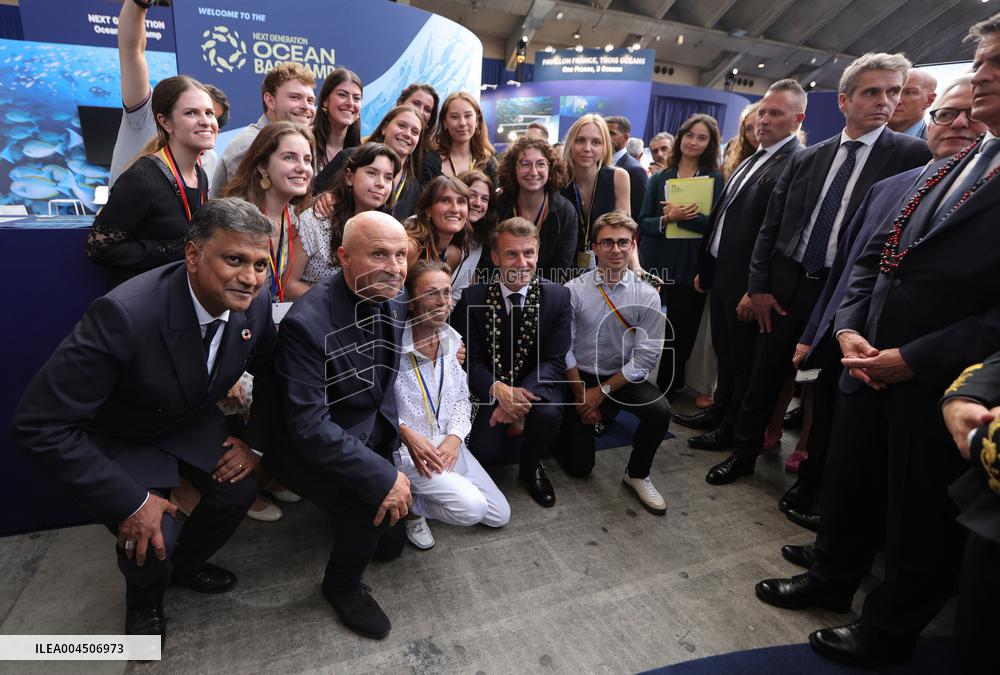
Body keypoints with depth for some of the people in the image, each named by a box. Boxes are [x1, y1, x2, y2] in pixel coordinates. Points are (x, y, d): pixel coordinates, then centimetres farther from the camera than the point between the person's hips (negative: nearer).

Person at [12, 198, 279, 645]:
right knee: (151, 538, -20)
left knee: (239, 490, -10)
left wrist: (255, 441, -8)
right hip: (121, 437, -5)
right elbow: (39, 426, -33)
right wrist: (130, 502, -31)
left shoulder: (255, 303, -20)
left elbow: (270, 372, 1)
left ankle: (185, 563, 25)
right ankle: (145, 598, 20)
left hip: (191, 421, 5)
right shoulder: (125, 315, -38)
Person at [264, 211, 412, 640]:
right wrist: (382, 477, -32)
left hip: (371, 435, 7)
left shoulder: (394, 305, -8)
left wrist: (398, 430, -6)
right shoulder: (308, 322, -31)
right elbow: (309, 426, -32)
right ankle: (343, 585, 3)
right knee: (371, 495, -28)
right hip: (309, 447, -6)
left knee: (390, 541, 9)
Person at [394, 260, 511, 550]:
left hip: (449, 444, 7)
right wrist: (407, 434, -23)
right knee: (472, 507, -23)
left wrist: (455, 436, -7)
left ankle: (434, 487, 23)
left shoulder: (453, 341, 1)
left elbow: (462, 397, 8)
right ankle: (409, 505, 3)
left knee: (500, 516, 8)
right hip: (407, 449, -6)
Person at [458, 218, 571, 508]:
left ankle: (531, 468, 1)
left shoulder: (558, 296, -8)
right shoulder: (474, 297, -7)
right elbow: (472, 359, -7)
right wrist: (498, 390, -28)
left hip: (536, 386, 0)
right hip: (489, 390, 1)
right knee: (483, 451, -20)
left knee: (548, 413, -33)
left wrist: (520, 398, -28)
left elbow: (554, 361, -12)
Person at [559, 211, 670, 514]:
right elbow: (564, 348, -8)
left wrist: (603, 391, -14)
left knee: (660, 410, -29)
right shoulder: (573, 291, -11)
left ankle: (637, 475, -1)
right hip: (580, 377, -1)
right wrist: (581, 394, -10)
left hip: (624, 379, 1)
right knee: (579, 465, -4)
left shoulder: (647, 296, -9)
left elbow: (645, 358, -11)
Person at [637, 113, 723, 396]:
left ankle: (667, 391, 25)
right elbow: (642, 223, 2)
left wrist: (681, 217, -19)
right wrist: (667, 218, -16)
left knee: (681, 336, 7)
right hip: (656, 266, 2)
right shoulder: (659, 179, 9)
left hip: (691, 269, -1)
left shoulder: (716, 180, 2)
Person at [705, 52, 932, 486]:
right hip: (787, 286, 3)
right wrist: (758, 285, 1)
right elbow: (771, 226, 7)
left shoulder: (910, 155, -3)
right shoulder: (808, 158, 7)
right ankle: (744, 452, 29)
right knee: (765, 373, 10)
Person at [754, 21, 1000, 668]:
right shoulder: (945, 169, 10)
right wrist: (849, 328, -4)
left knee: (921, 513, 13)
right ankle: (833, 578, 44)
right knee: (846, 482, 20)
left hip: (941, 383, -6)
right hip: (871, 363, 6)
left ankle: (890, 630, 36)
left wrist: (914, 359, -19)